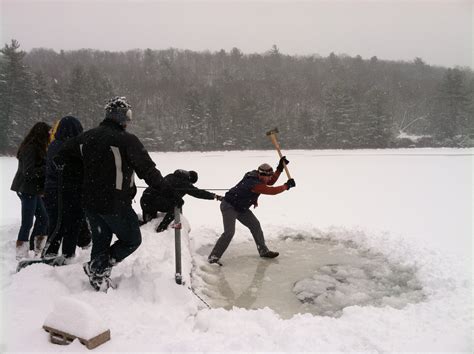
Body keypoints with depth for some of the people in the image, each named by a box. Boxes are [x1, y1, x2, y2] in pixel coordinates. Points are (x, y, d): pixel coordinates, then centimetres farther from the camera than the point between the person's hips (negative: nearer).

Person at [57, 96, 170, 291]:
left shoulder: (87, 136, 4)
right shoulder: (127, 140, -17)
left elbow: (61, 156, 15)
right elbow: (148, 169, -16)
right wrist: (167, 190, -5)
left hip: (90, 202, 7)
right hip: (116, 204, -7)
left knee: (100, 243, 21)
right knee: (132, 240, 13)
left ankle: (98, 281, 25)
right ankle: (97, 268, 2)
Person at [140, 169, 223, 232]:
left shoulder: (170, 176, 22)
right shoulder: (184, 183, 3)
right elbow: (198, 193, 4)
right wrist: (215, 196, 8)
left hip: (144, 200, 8)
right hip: (156, 200, -8)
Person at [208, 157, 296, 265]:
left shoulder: (256, 175, -3)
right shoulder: (255, 184, -30)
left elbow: (270, 182, 11)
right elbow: (272, 191, -27)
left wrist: (280, 168, 1)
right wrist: (287, 185, -14)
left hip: (241, 208, 10)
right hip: (229, 206, -10)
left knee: (255, 225, 11)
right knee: (229, 232, -21)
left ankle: (263, 251, 24)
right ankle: (213, 257, -11)